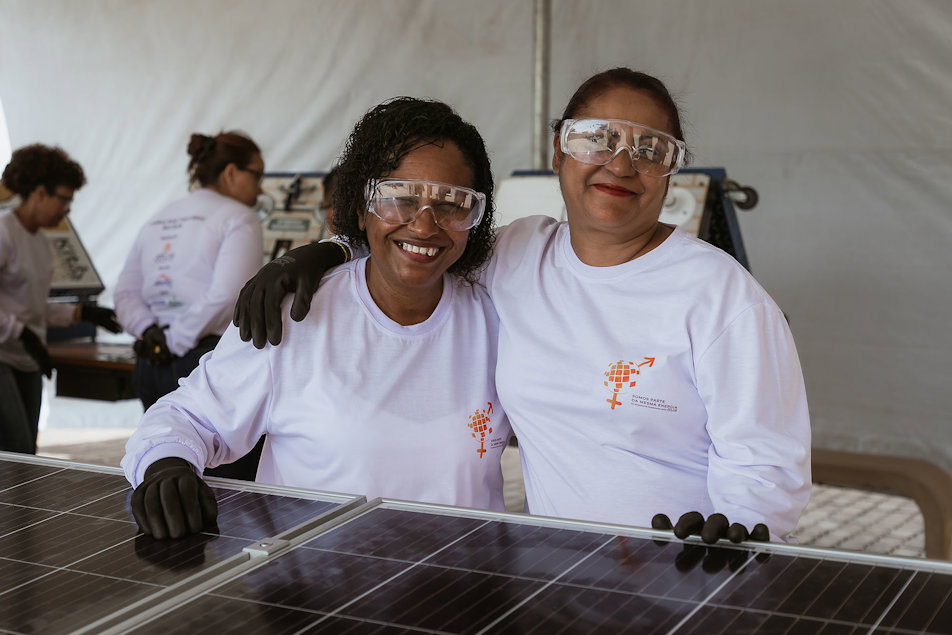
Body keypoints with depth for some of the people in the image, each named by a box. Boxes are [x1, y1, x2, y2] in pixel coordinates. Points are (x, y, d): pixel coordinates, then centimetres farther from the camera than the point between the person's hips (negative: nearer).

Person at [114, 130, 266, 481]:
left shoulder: (157, 220, 18)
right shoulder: (238, 218, -5)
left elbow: (125, 292, 13)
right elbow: (226, 294, -17)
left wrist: (150, 332, 0)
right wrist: (178, 341, -9)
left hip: (150, 370, 8)